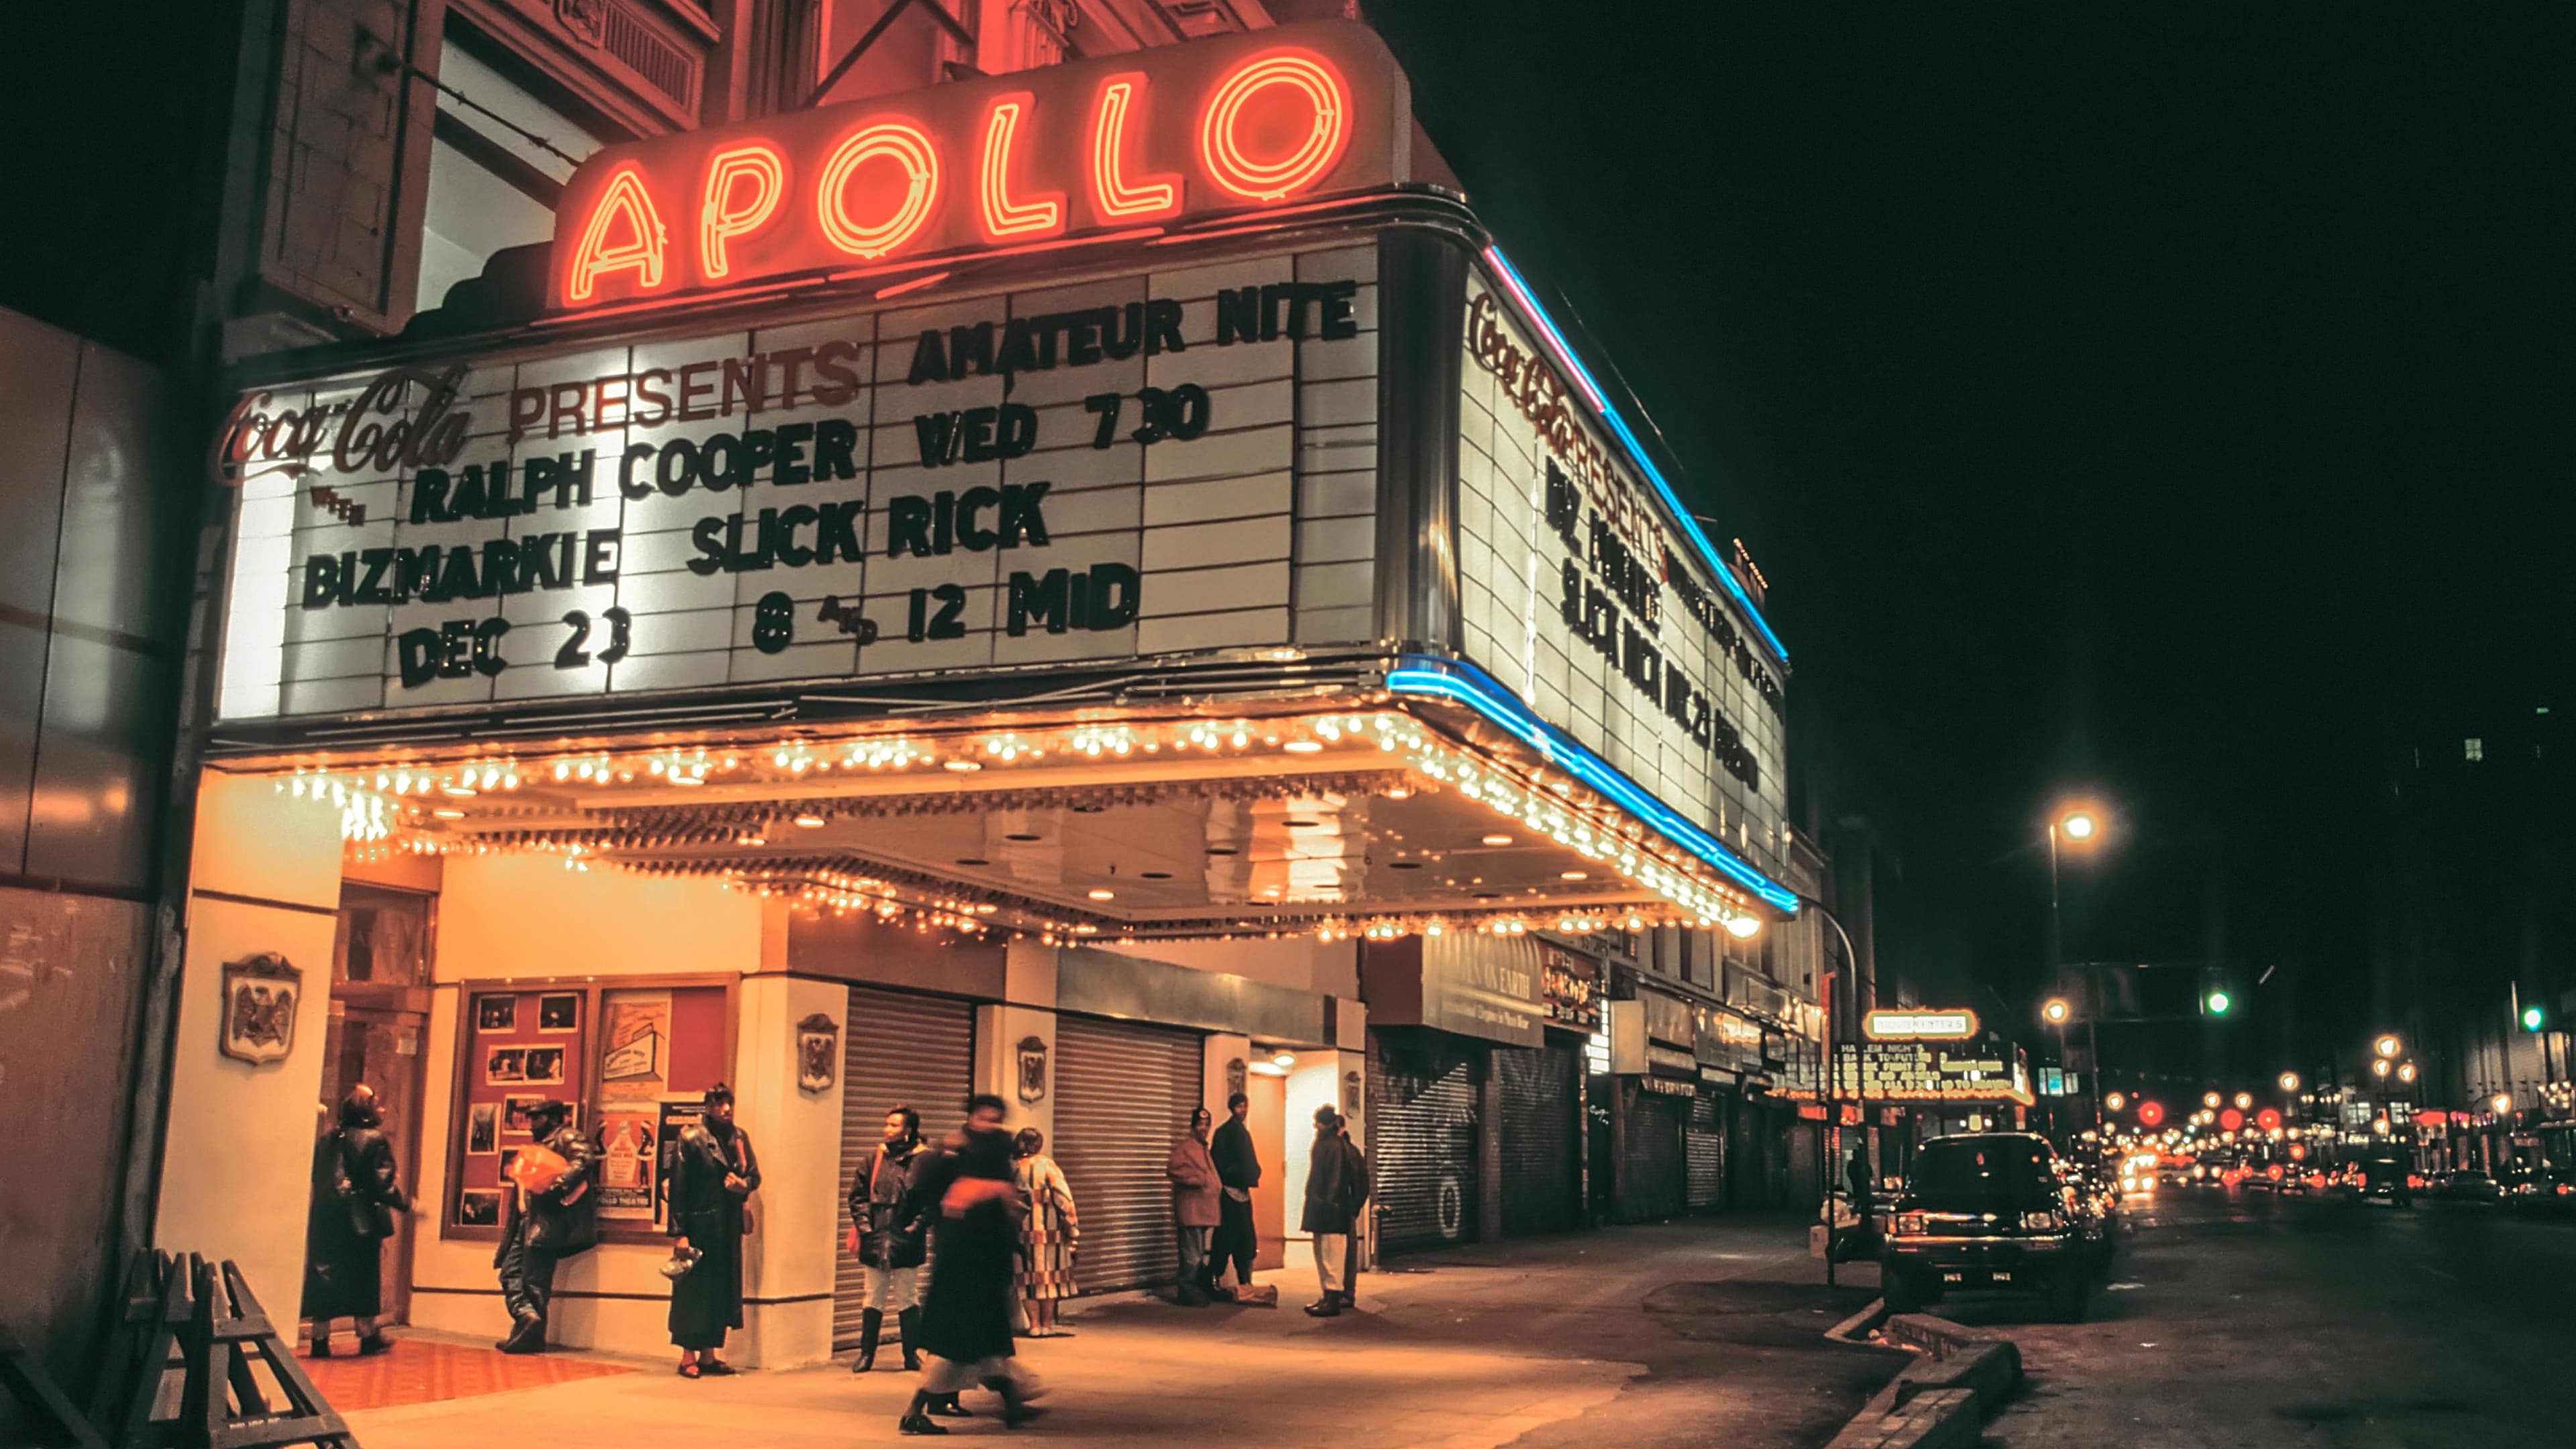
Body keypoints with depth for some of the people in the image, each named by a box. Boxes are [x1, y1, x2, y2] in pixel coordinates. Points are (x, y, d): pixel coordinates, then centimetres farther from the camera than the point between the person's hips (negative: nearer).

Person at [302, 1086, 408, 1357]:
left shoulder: (328, 1139, 8)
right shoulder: (375, 1140, -10)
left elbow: (315, 1177, 10)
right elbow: (382, 1184, -13)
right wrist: (405, 1204, -2)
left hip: (326, 1220, 5)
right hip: (362, 1221, -5)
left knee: (323, 1275, 8)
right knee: (365, 1278, 7)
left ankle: (320, 1339, 9)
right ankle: (368, 1337, 15)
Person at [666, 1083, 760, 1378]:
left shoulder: (740, 1138, 10)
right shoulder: (690, 1138, -7)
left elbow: (755, 1175, 16)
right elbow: (678, 1187, -9)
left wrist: (744, 1184, -9)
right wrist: (680, 1232, -13)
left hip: (729, 1225, 6)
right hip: (699, 1224, -6)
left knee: (722, 1289, 8)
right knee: (694, 1289, 0)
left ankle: (708, 1355, 17)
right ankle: (688, 1356, 9)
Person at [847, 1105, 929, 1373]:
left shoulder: (924, 1160, -5)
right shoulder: (875, 1159, 5)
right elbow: (858, 1194, 8)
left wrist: (916, 1226, -11)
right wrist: (864, 1224, -2)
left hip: (906, 1242, -3)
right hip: (875, 1241, 3)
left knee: (907, 1299, 7)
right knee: (873, 1299, 9)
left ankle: (912, 1354, 16)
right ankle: (866, 1354, 16)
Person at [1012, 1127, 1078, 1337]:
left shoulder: (1014, 1170, 5)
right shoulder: (1046, 1165, -6)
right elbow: (1062, 1196, -9)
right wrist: (1073, 1225, -3)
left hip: (1022, 1231, 3)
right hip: (1049, 1231, -3)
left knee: (1030, 1277, 8)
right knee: (1049, 1276, 4)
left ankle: (1035, 1325, 8)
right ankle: (1047, 1325, 6)